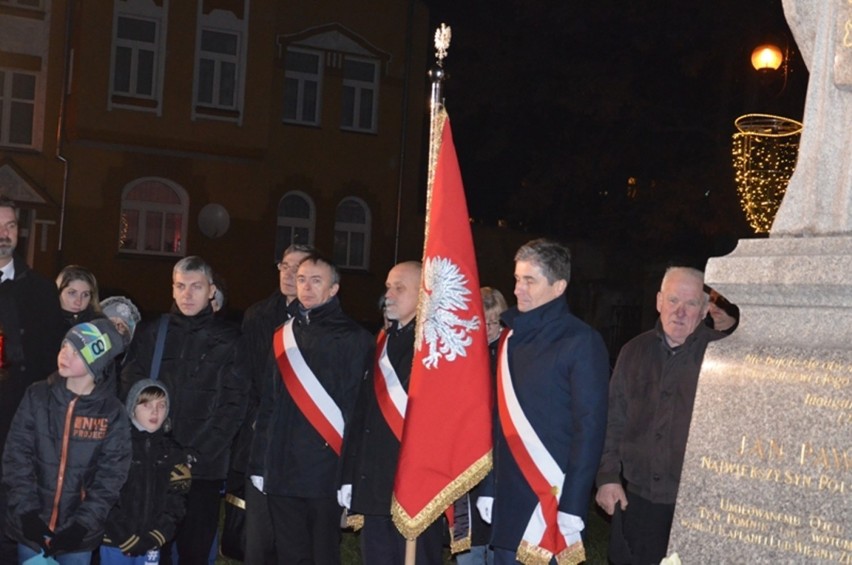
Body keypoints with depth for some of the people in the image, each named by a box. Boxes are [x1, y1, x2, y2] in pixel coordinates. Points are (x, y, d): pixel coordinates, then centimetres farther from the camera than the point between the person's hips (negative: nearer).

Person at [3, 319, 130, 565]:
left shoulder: (111, 411, -4)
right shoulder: (37, 396, -1)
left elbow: (111, 473, -4)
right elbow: (16, 454, -2)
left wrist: (84, 523, -13)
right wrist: (27, 510, -11)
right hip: (32, 526, 1)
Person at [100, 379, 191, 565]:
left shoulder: (173, 452, 7)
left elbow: (176, 500, 3)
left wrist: (155, 537, -9)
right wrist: (126, 538, -13)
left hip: (150, 544, 4)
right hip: (114, 542, -4)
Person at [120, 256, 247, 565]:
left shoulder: (228, 340, 3)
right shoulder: (151, 334, 8)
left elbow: (233, 405, -3)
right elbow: (129, 393, 5)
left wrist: (197, 455, -11)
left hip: (205, 468, -1)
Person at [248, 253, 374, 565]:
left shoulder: (353, 339, -3)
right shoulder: (284, 336, 14)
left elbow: (359, 408, -10)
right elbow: (268, 405, 16)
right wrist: (258, 463, 10)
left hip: (328, 472, -5)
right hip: (282, 472, 5)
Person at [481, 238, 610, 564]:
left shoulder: (581, 342, -8)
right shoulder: (512, 339, 11)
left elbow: (589, 428, -12)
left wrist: (573, 506, -16)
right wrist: (488, 487, 10)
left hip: (553, 497, -6)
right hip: (508, 498, 6)